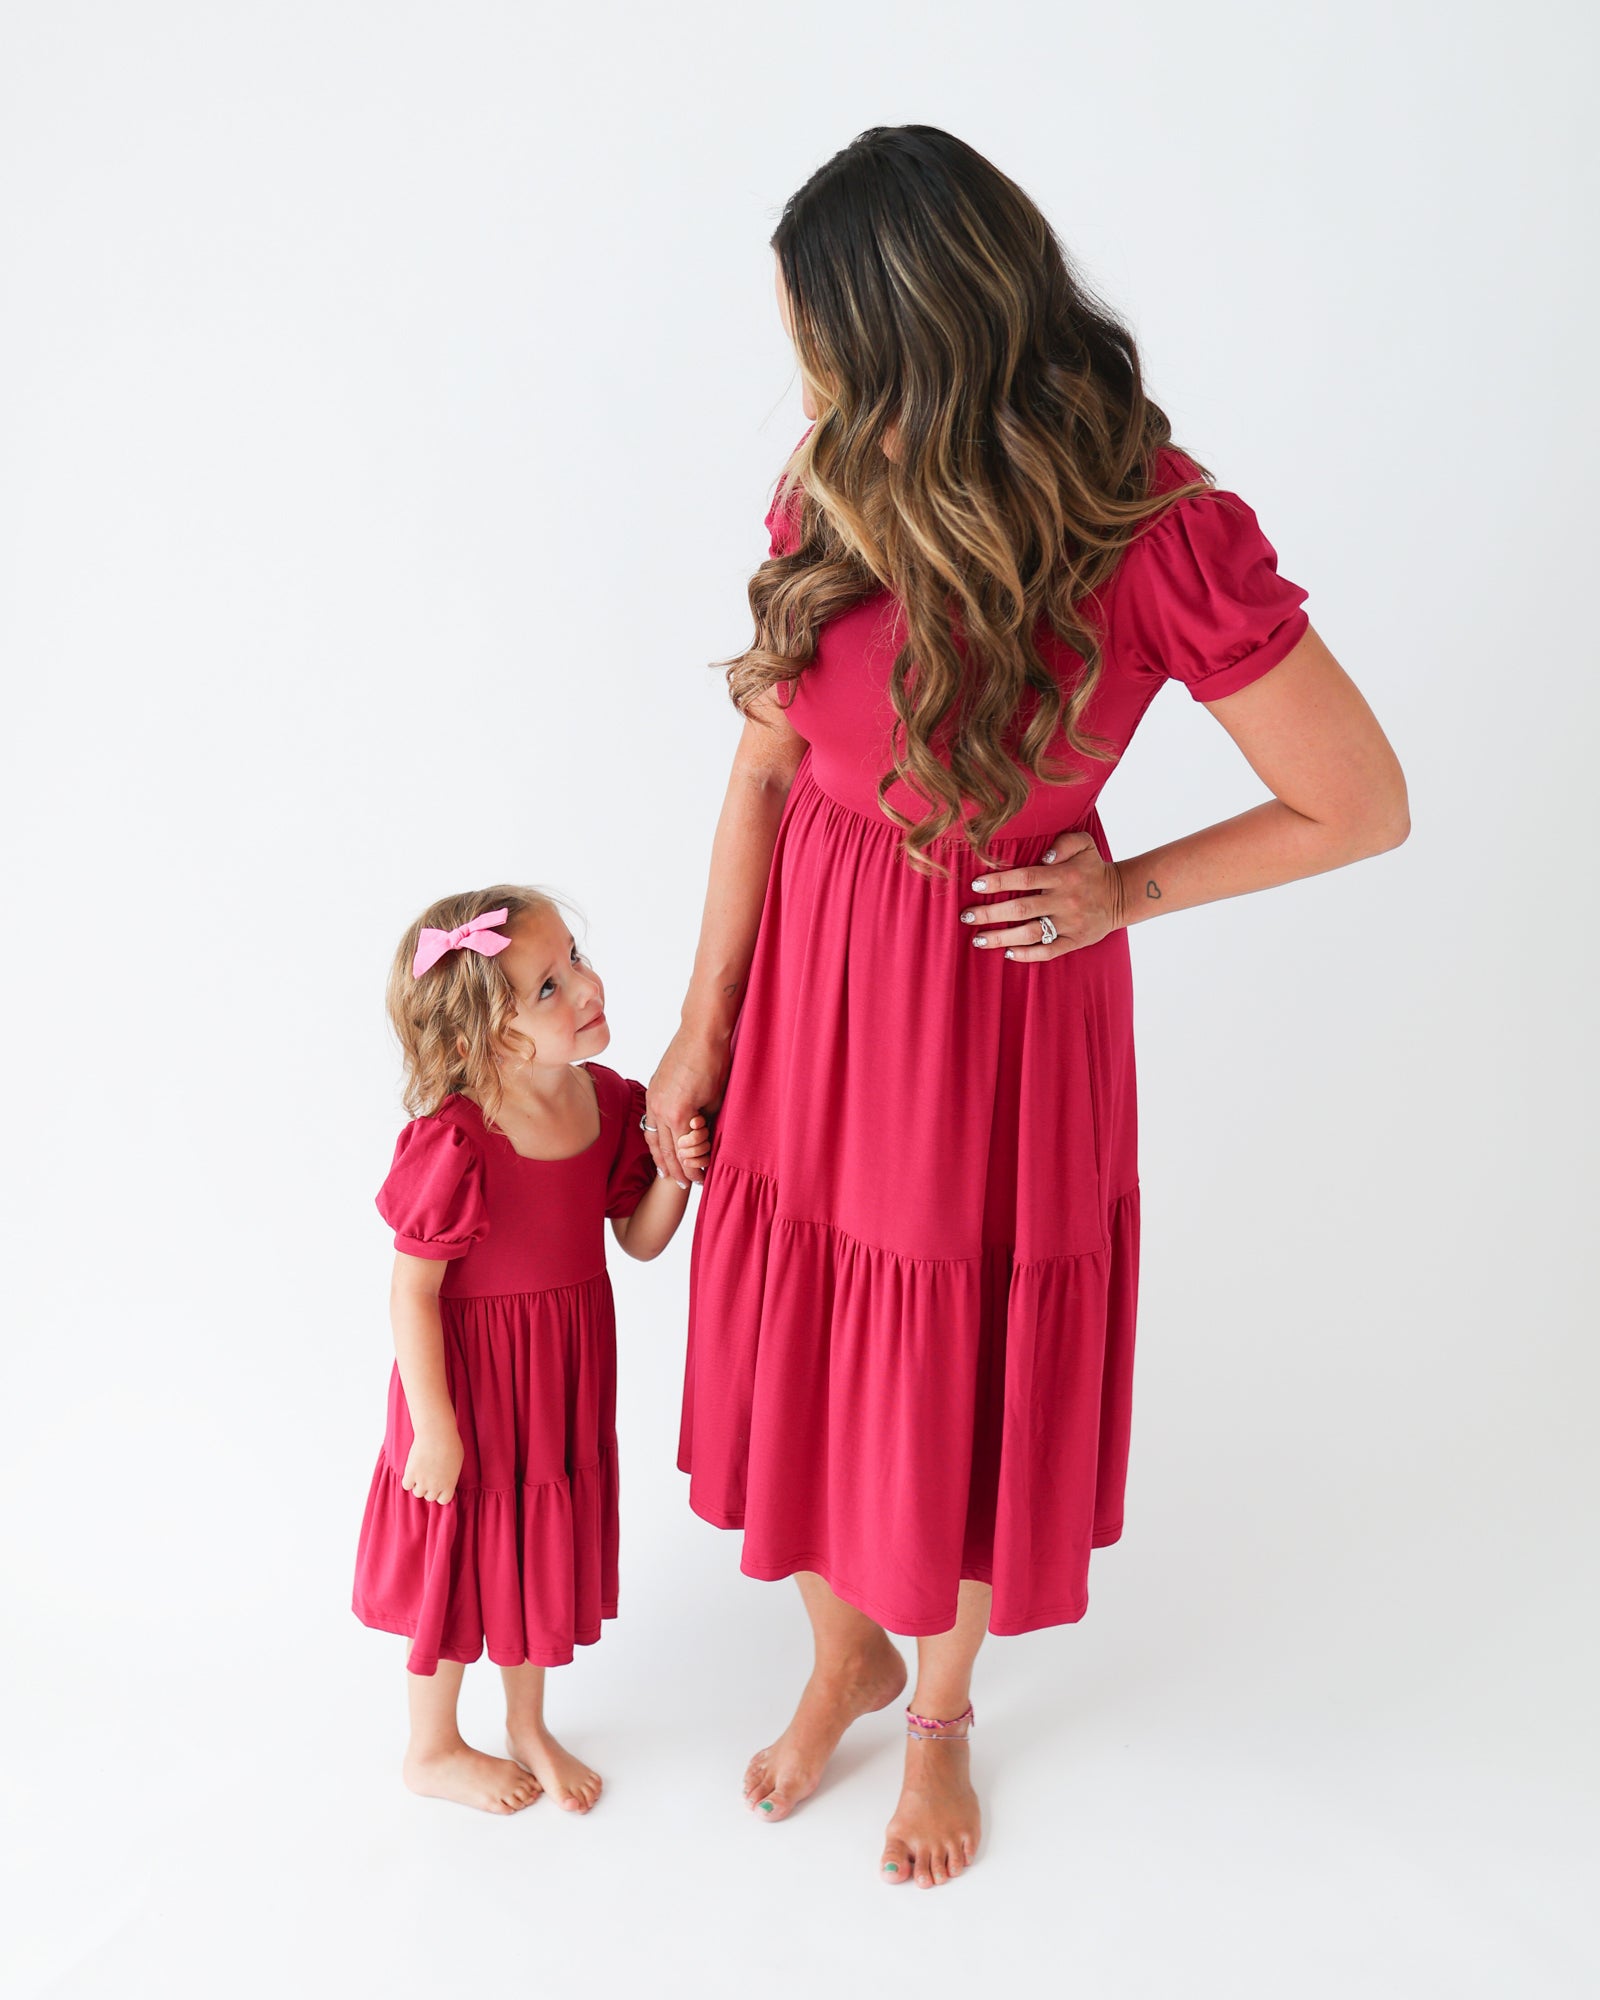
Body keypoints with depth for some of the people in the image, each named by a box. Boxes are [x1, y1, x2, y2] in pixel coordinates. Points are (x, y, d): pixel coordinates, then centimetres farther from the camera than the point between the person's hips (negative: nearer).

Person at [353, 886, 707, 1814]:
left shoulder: (610, 1100, -8)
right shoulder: (456, 1143, -28)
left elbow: (640, 1240, 2)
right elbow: (412, 1292, -21)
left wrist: (673, 1177, -18)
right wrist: (433, 1427, -17)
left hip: (565, 1372, 6)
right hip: (474, 1374, -6)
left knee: (541, 1552, 22)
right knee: (461, 1559, 14)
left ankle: (529, 1730, 45)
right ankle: (434, 1747, 40)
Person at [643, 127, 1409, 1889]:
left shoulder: (1158, 538, -22)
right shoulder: (832, 491, -8)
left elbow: (1364, 808, -13)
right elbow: (764, 770, -2)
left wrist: (1122, 894, -9)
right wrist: (698, 1032, 1)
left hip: (997, 1009, -4)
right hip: (809, 976, 4)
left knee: (966, 1386, 15)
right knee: (799, 1343, 18)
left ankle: (941, 1710, 46)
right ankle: (843, 1652, 49)